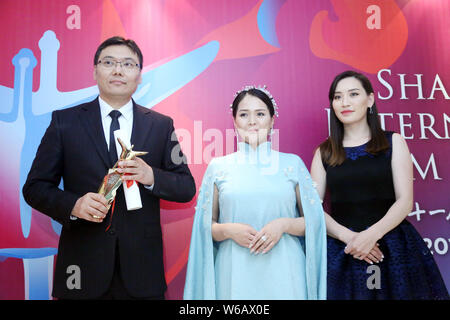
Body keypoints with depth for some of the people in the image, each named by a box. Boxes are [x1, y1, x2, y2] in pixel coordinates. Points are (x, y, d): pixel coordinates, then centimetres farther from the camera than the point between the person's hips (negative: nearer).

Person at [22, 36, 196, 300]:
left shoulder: (162, 125, 3)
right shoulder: (64, 121, 1)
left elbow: (187, 188, 2)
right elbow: (35, 187, 2)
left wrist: (151, 176, -17)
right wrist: (73, 204, -17)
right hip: (83, 265, 0)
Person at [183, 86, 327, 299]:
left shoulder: (292, 163, 4)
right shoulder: (218, 167, 4)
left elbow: (314, 221, 5)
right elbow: (204, 226, 6)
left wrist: (284, 224, -12)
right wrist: (228, 230, -12)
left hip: (283, 275, 0)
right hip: (235, 274, 0)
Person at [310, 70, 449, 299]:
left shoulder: (393, 142, 4)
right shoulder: (324, 153, 6)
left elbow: (405, 201, -3)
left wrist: (372, 234, -17)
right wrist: (348, 236, -16)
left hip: (392, 246, 0)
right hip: (341, 250, 1)